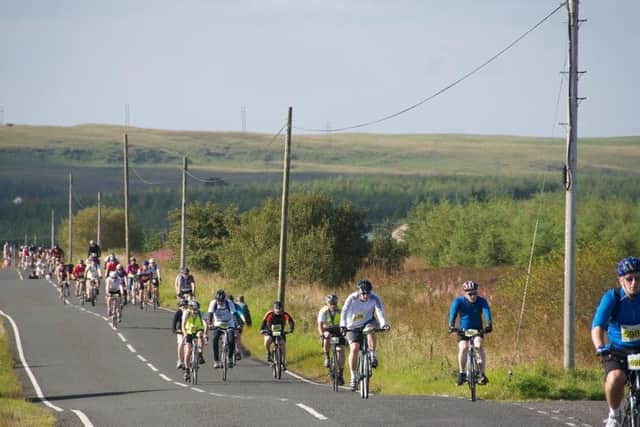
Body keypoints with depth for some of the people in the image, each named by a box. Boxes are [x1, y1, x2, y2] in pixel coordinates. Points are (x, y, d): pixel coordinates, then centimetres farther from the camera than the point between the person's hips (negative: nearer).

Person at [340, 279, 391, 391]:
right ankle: (353, 377, -6)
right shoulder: (352, 298, -22)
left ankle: (372, 356, -22)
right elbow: (344, 311, -32)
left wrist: (384, 324, -50)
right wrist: (343, 325, -49)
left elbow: (380, 311, -32)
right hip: (353, 327, 0)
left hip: (368, 322, 1)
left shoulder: (374, 298, -19)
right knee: (354, 348, -18)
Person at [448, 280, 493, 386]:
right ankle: (461, 373, -10)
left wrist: (489, 325, -49)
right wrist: (451, 326, -48)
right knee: (463, 348, -26)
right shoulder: (458, 301, -15)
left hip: (477, 330, 0)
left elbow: (487, 313, -30)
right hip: (463, 330, 0)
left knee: (479, 345, -27)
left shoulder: (482, 301, -15)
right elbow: (452, 313, -29)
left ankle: (482, 374, -21)